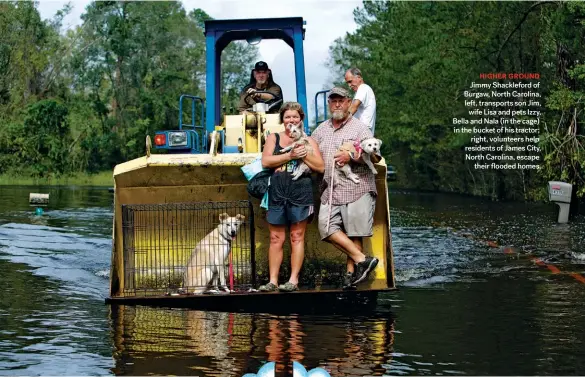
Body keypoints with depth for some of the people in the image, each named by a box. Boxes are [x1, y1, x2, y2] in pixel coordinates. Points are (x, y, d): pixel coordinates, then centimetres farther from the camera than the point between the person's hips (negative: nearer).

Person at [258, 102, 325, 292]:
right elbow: (265, 161, -4)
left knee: (297, 237, 1)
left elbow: (320, 166, 3)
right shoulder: (273, 138, 12)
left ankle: (294, 279, 6)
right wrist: (290, 155, -11)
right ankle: (273, 280, 7)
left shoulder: (308, 141, 11)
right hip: (277, 193, 1)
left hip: (300, 193, -1)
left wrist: (303, 154, -9)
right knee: (276, 238, 3)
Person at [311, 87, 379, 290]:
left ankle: (351, 273, 4)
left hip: (357, 189, -5)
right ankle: (362, 260, -6)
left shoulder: (359, 128, 3)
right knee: (327, 227, -10)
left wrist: (351, 156, -19)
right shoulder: (321, 130, 19)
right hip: (330, 190, 5)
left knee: (354, 233, -4)